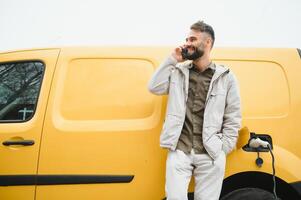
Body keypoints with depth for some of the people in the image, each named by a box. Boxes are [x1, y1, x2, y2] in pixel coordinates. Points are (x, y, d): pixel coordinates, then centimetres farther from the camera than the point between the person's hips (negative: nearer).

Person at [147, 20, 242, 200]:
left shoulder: (226, 77, 5)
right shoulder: (178, 72, 10)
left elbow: (233, 118, 5)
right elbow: (154, 88, -1)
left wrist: (222, 149, -2)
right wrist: (173, 60, 0)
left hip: (211, 155, -1)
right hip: (179, 151, 1)